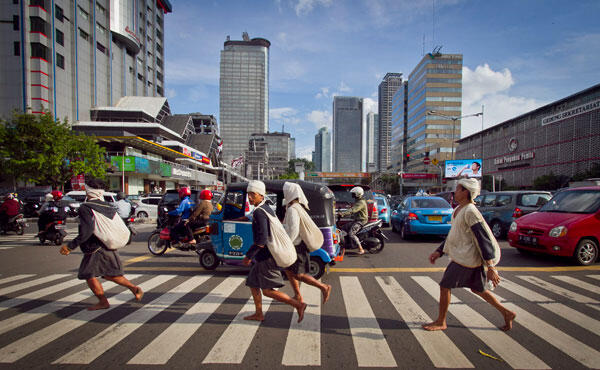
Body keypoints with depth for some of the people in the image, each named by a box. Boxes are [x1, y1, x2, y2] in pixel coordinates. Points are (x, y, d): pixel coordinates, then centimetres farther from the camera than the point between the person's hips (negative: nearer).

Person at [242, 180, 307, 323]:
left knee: (268, 291, -1)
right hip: (266, 256, 10)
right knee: (253, 284, 19)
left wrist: (248, 256, -18)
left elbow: (262, 238, -27)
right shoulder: (267, 209, 11)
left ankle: (298, 305, 3)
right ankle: (259, 314, 29)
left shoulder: (259, 212, -19)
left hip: (266, 257, -10)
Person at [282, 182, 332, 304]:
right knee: (288, 270, 17)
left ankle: (324, 287, 4)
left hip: (297, 246, -10)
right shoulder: (300, 207, 9)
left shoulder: (292, 209, -20)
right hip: (301, 243, 10)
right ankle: (298, 296, 24)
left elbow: (293, 230, -26)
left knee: (298, 274, -1)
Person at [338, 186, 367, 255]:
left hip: (361, 221, -11)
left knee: (351, 233, -24)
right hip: (356, 220, 11)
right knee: (344, 228, 9)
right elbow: (352, 210, 23)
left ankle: (361, 249, -21)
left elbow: (353, 210, -32)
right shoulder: (357, 202, 17)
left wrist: (343, 213, -39)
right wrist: (344, 213, 12)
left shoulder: (361, 202, -18)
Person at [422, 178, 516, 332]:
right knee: (477, 289, 21)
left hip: (466, 258, -10)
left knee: (444, 286, -1)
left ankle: (440, 322, 13)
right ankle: (507, 313, 34)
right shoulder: (458, 210, 11)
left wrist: (491, 268, -21)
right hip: (463, 255, 10)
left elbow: (484, 239, -21)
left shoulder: (470, 211, -19)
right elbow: (453, 235, 19)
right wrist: (438, 252, 14)